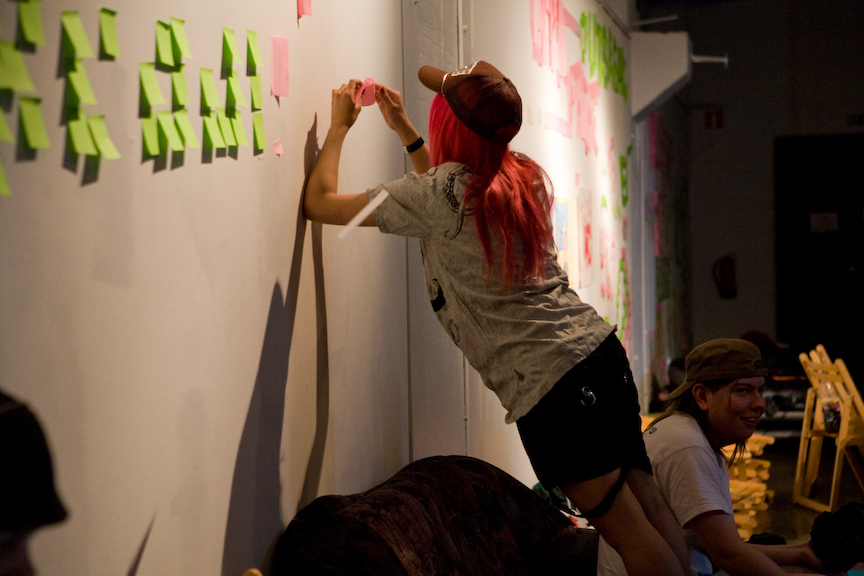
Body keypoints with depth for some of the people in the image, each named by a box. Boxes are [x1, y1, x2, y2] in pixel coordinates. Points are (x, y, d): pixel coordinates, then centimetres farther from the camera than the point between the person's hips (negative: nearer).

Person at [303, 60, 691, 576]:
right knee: (651, 510, 11)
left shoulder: (438, 193, -11)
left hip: (550, 383, -8)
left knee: (626, 527, -4)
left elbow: (320, 203, 0)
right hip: (601, 350, 8)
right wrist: (404, 130, 33)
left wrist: (340, 126, 15)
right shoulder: (523, 177, 11)